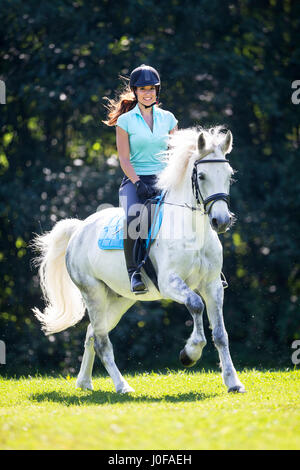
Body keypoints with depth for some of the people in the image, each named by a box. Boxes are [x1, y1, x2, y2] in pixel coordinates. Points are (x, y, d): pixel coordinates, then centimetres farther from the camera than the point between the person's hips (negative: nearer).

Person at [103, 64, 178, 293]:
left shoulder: (168, 118, 14)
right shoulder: (125, 121, 6)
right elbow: (124, 158, 0)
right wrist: (138, 182, -15)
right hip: (135, 180, -3)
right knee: (133, 216, -34)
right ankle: (135, 272, -28)